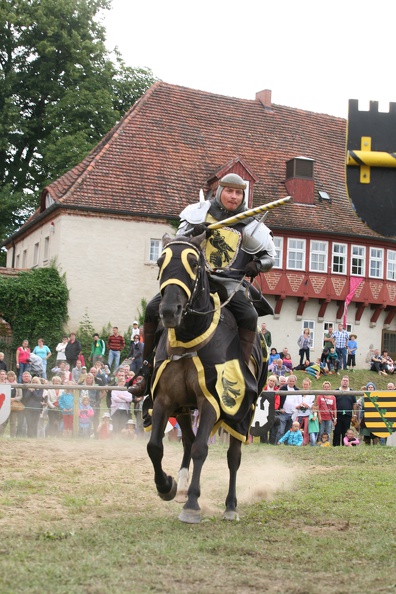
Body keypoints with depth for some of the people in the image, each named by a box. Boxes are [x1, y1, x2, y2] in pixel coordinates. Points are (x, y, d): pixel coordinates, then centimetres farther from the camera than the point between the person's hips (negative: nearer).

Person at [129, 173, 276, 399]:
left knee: (249, 316, -29)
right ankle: (146, 372, -1)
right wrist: (193, 232, -15)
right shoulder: (201, 212, 6)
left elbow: (270, 255, 13)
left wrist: (257, 265, -10)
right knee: (153, 308, -13)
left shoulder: (250, 225, 5)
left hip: (228, 284, -1)